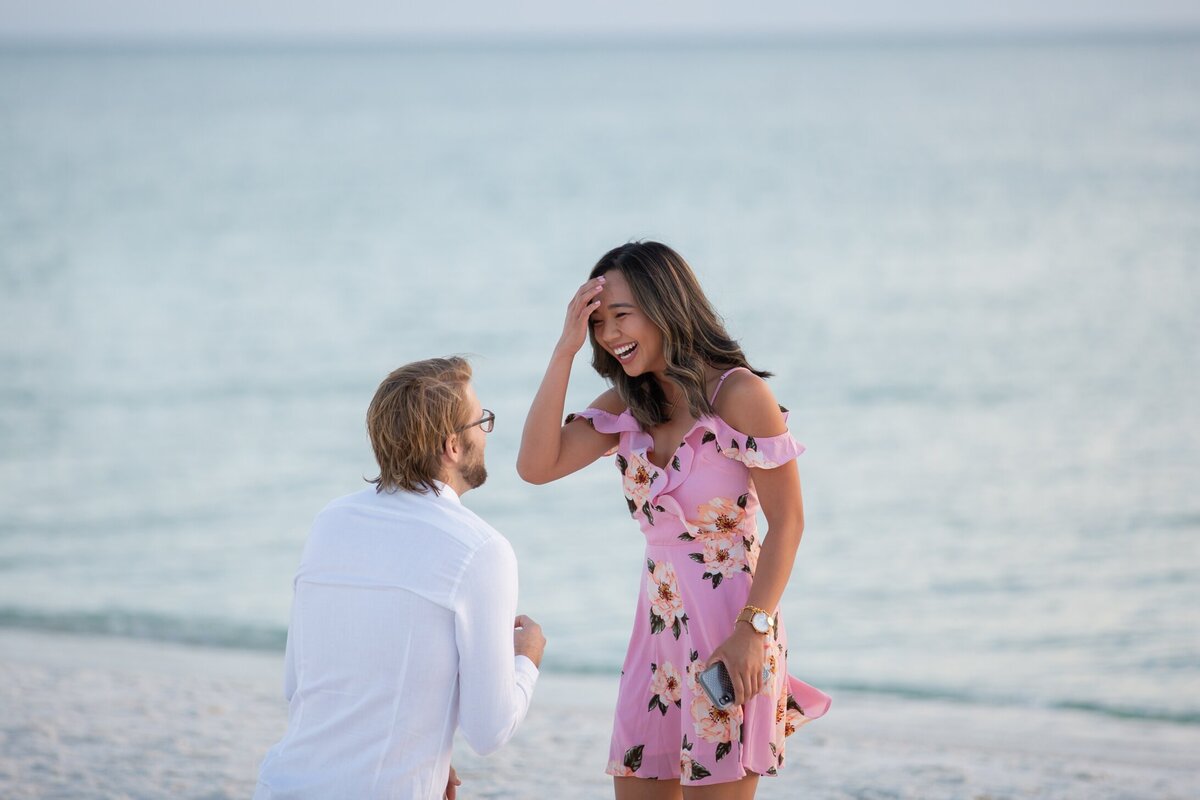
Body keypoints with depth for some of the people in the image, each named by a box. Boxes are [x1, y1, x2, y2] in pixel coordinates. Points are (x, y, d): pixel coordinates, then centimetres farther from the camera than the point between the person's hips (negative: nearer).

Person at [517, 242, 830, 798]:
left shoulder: (738, 393, -11)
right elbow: (536, 466, -5)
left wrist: (753, 629, -18)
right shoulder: (627, 406, 8)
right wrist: (566, 350, -8)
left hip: (729, 624, -7)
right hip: (659, 623, 7)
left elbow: (787, 522, -11)